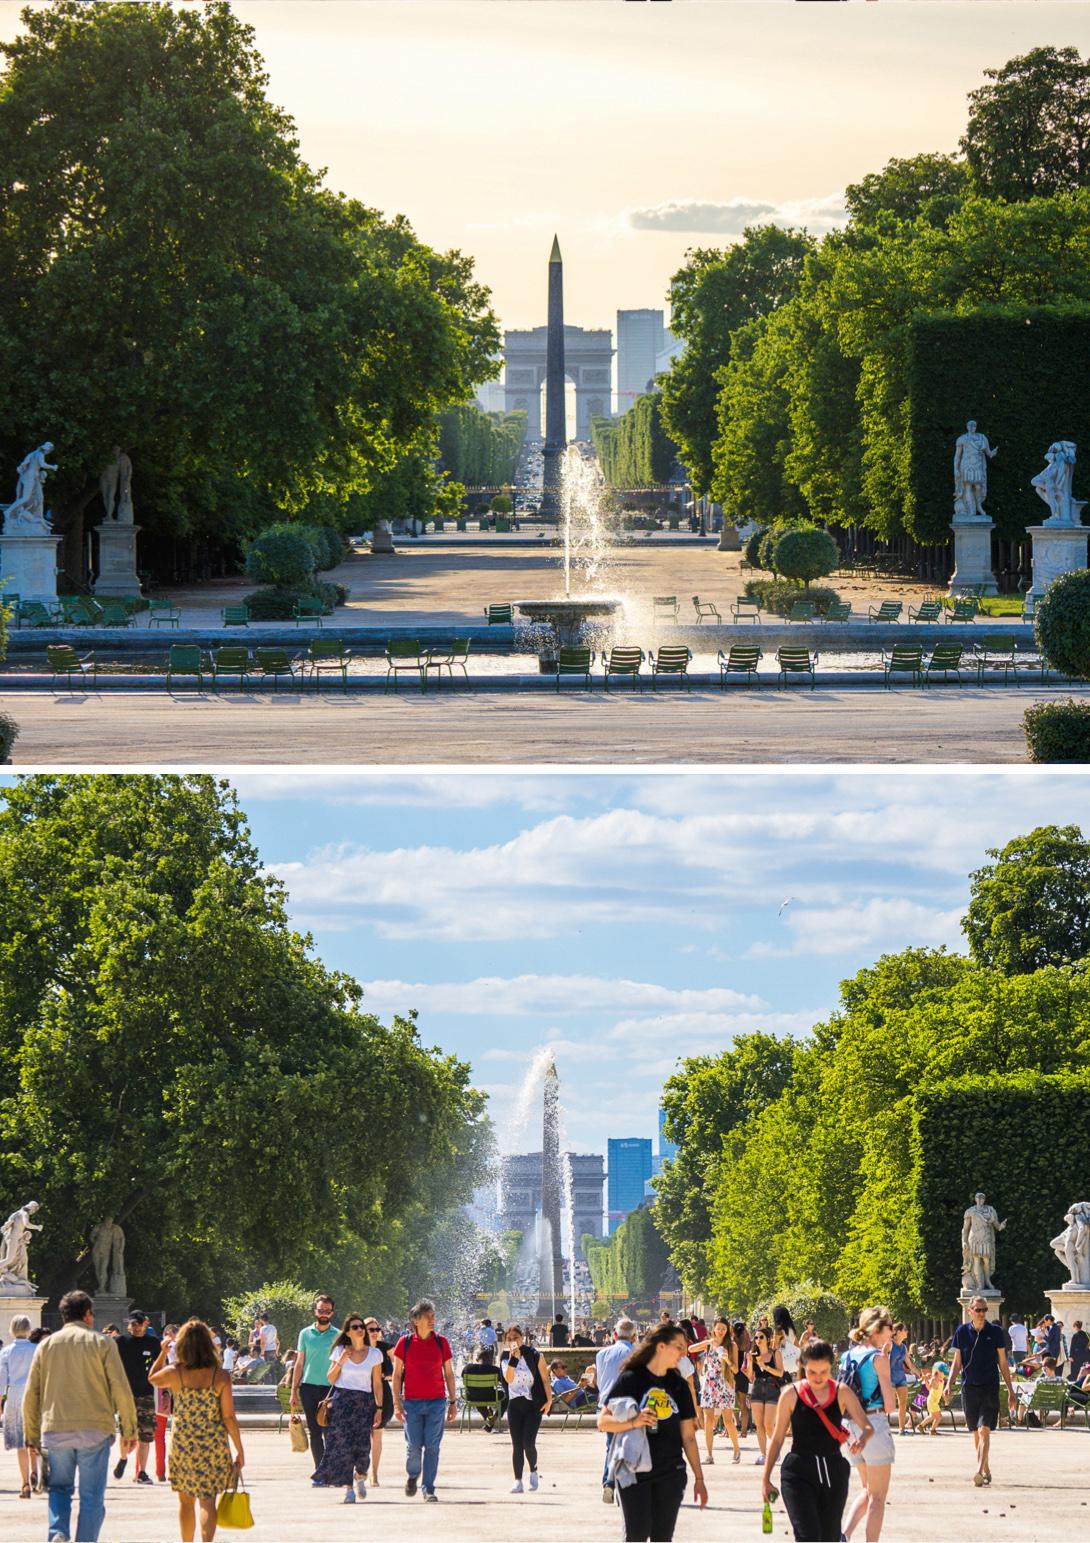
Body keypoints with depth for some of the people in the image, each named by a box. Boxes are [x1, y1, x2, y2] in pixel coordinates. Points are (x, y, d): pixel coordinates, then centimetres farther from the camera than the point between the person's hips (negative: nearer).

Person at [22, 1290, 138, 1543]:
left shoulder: (46, 1345, 9)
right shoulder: (102, 1344, 0)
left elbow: (31, 1394, 9)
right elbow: (121, 1390, -4)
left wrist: (31, 1435, 17)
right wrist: (129, 1430, 3)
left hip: (55, 1430, 3)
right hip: (95, 1429, -3)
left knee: (60, 1488, 16)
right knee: (91, 1495, 4)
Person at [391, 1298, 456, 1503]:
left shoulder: (441, 1342, 4)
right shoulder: (405, 1342, 0)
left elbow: (449, 1374, 10)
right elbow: (397, 1374, 3)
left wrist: (453, 1402, 8)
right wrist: (397, 1403, -2)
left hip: (437, 1402, 1)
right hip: (412, 1402, -1)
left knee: (432, 1447, -2)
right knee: (413, 1446, -1)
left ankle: (428, 1488, 6)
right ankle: (412, 1476, 28)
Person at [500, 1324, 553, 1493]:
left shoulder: (534, 1355, -5)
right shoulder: (505, 1358, 4)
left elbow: (545, 1379, -1)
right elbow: (509, 1378, -14)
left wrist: (549, 1399, -7)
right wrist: (513, 1358, -23)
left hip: (533, 1405, -3)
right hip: (514, 1405, 3)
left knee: (528, 1443, -11)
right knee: (517, 1445, 2)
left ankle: (533, 1471, 15)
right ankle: (518, 1480, 6)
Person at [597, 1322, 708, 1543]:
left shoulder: (678, 1385, 11)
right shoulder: (630, 1379, -4)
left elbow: (688, 1436, 14)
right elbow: (603, 1421, -6)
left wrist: (699, 1478, 11)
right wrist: (633, 1422, -24)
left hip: (670, 1474, 4)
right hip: (635, 1472, -4)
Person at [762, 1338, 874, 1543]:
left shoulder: (841, 1392, 1)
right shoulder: (791, 1394, -2)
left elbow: (867, 1427, -5)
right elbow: (777, 1438, 6)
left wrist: (862, 1439, -30)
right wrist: (765, 1478, 7)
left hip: (834, 1472, 3)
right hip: (799, 1473, -3)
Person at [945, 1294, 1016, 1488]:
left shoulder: (995, 1332, 1)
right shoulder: (962, 1332, 5)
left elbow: (1003, 1363, 6)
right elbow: (957, 1362, 10)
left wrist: (1010, 1391, 6)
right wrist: (949, 1385, -4)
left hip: (990, 1387, -2)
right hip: (969, 1388, 2)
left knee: (984, 1430, -15)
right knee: (976, 1433, 9)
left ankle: (980, 1471, -22)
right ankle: (986, 1471, 21)